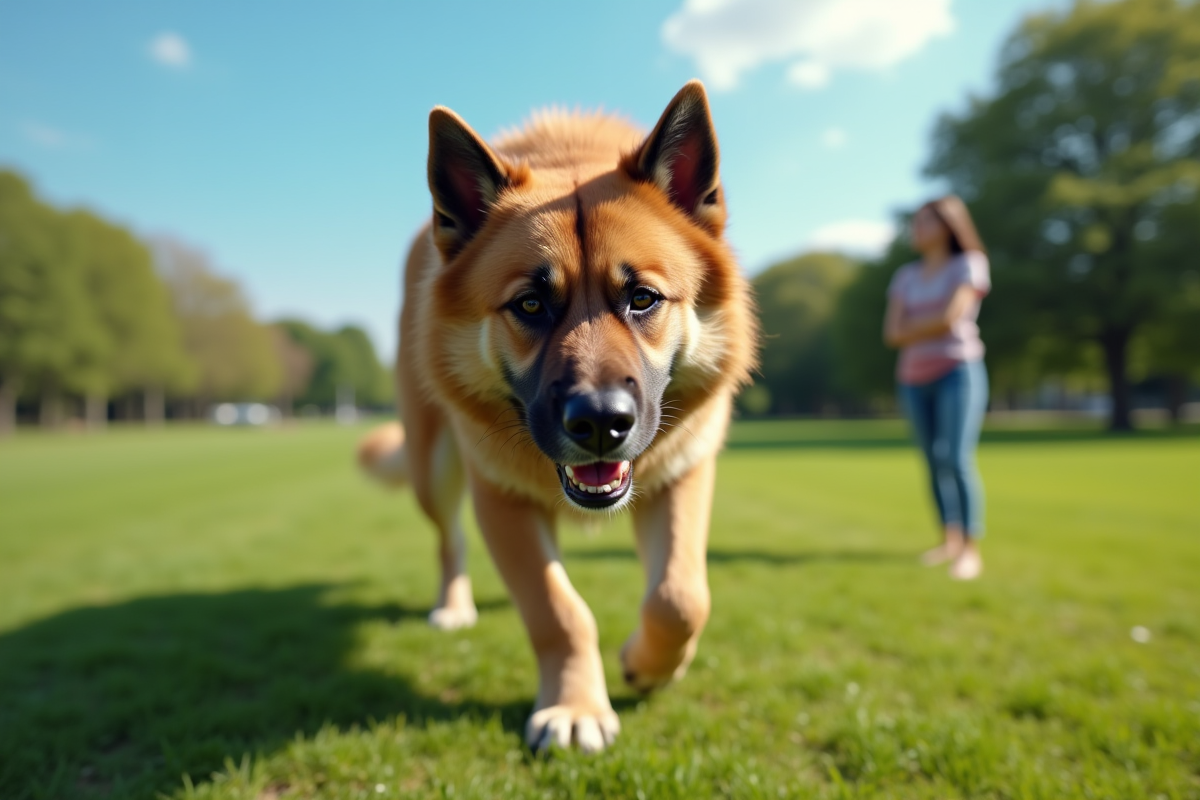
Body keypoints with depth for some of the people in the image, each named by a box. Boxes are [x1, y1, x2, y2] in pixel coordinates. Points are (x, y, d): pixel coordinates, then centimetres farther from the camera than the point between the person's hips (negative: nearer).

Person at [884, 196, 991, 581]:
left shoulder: (969, 264, 1)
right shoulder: (906, 276, 14)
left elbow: (950, 318, -12)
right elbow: (892, 333, 4)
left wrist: (912, 327, 1)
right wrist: (931, 328, -6)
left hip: (958, 372, -5)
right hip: (914, 378, 5)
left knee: (956, 460, -14)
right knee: (934, 463, 6)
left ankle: (971, 549, -8)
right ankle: (950, 539, 16)